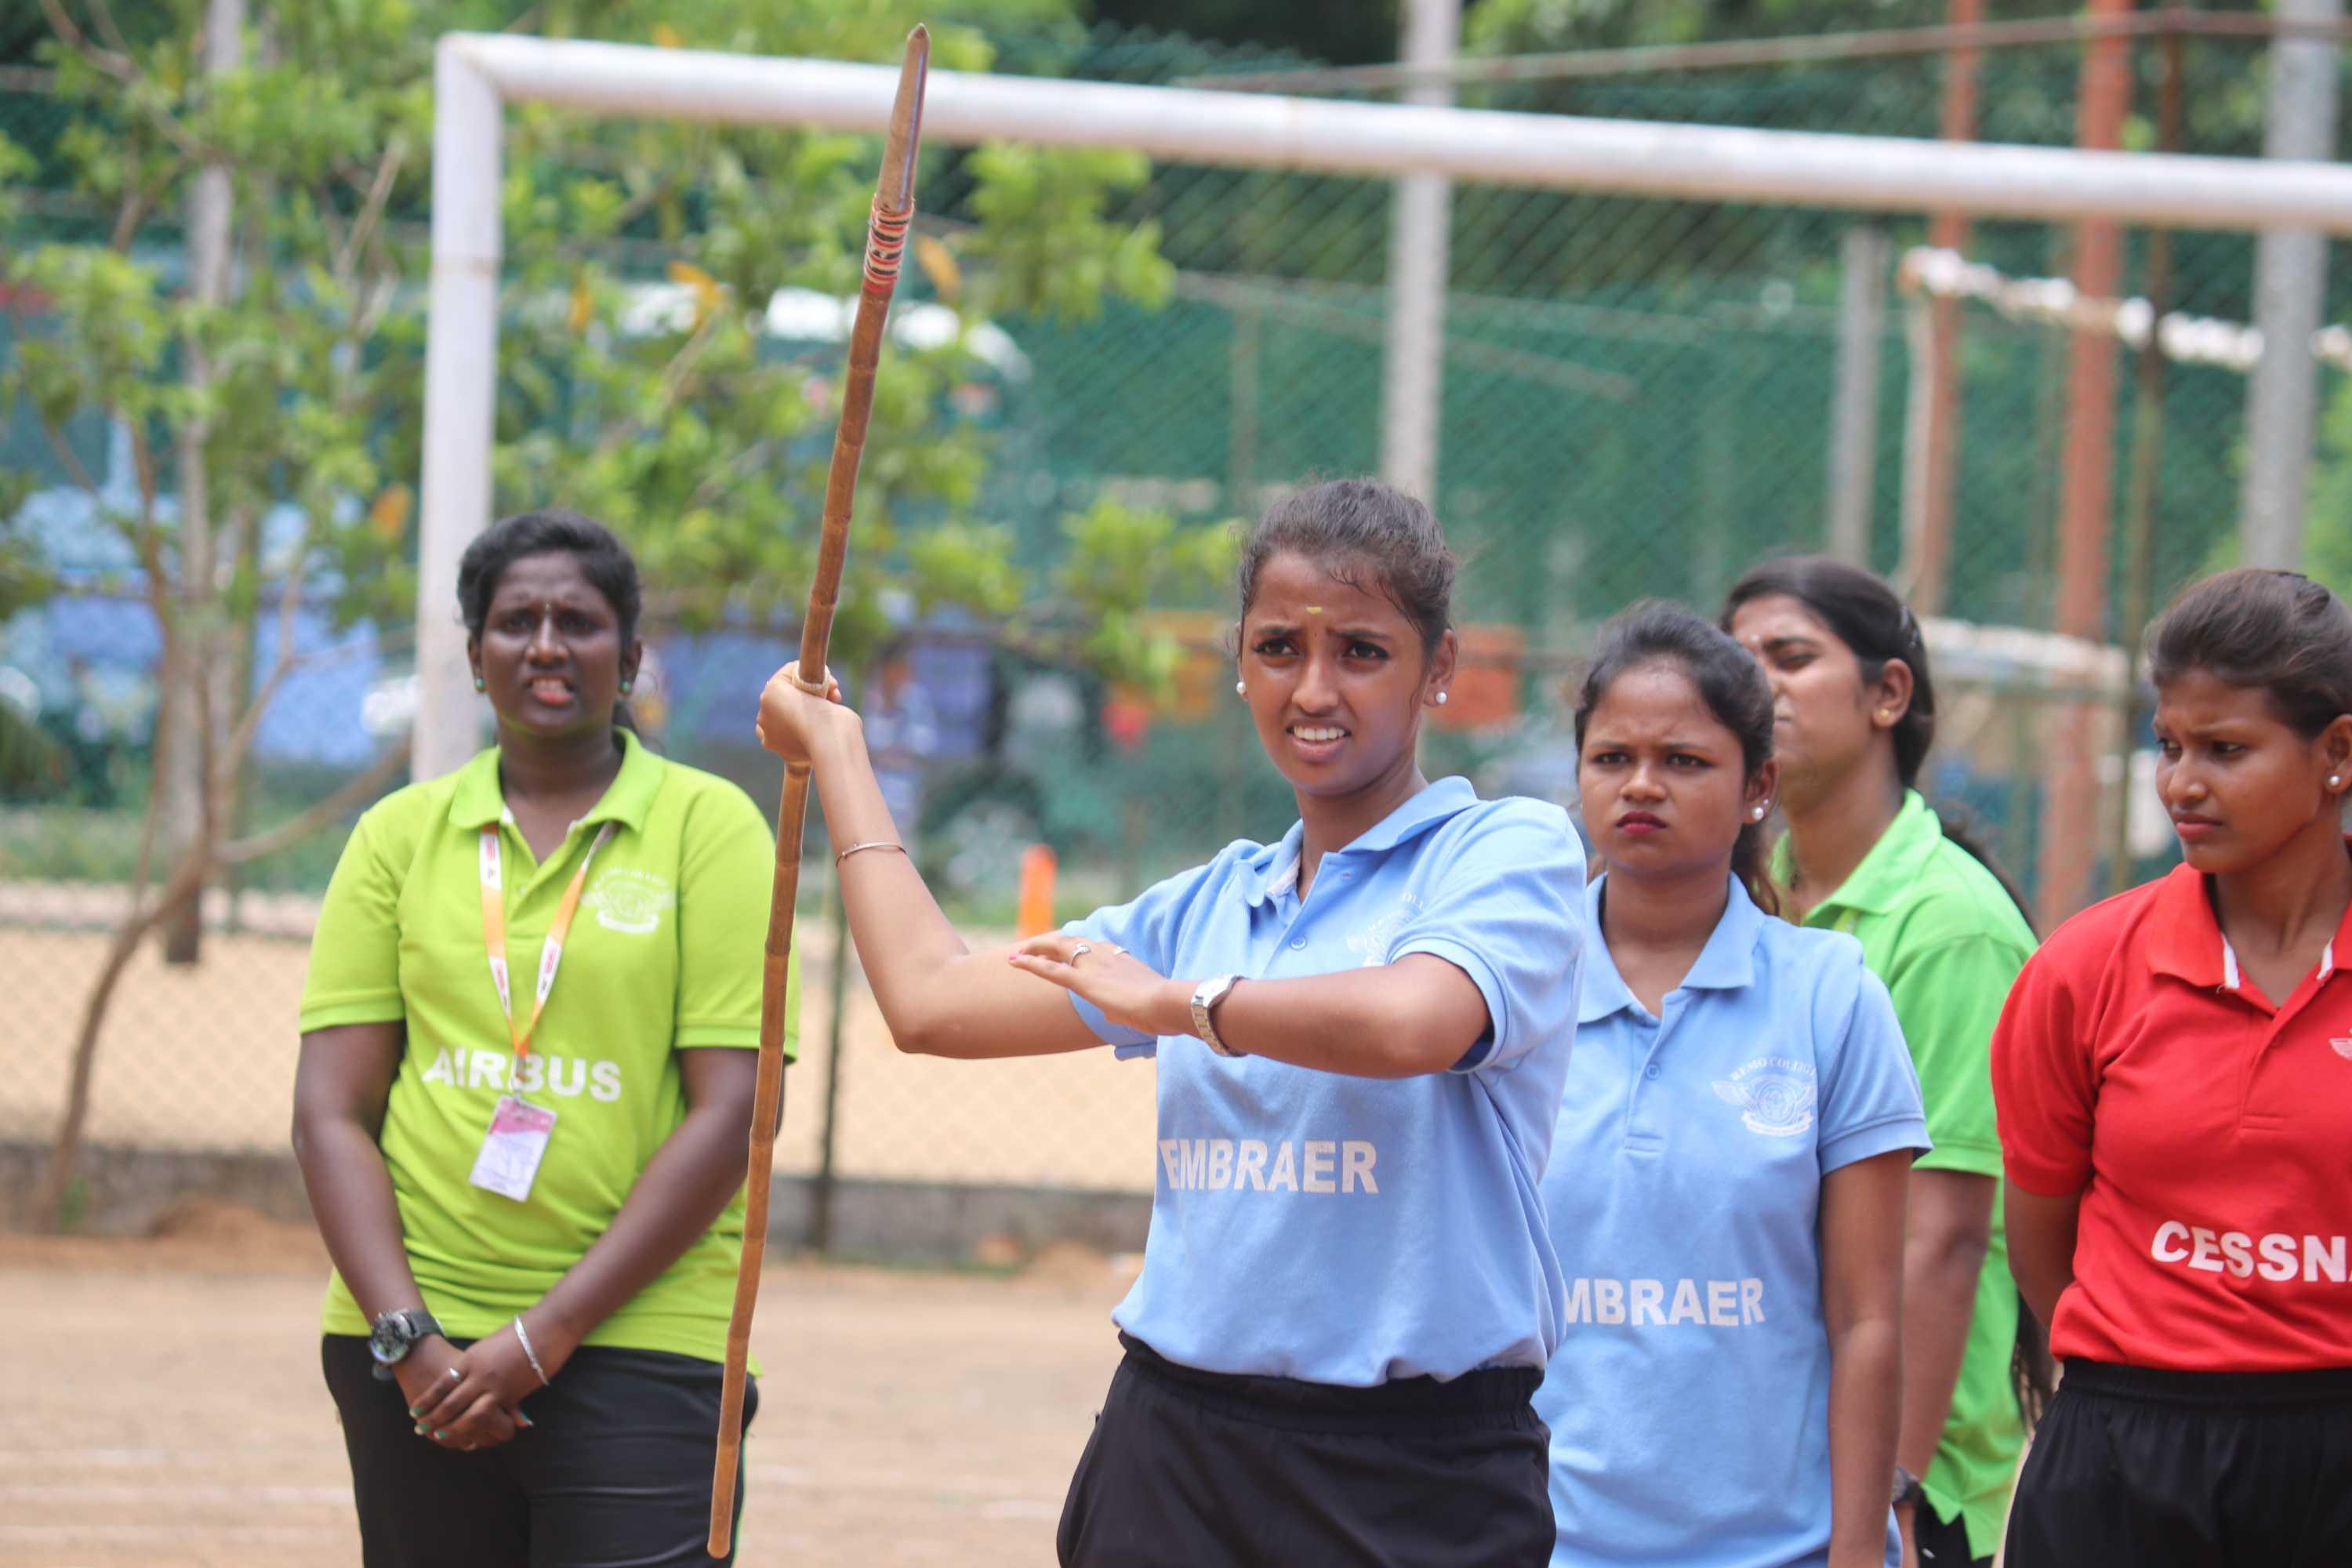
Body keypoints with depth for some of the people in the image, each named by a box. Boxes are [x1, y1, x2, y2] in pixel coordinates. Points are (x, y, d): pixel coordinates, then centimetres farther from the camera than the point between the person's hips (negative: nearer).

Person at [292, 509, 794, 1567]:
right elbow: (330, 1111, 6)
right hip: (412, 1350, 3)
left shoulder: (708, 826, 2)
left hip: (637, 1344, -3)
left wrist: (542, 1337, -9)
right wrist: (408, 1340, -8)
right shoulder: (400, 835, 10)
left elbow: (733, 1114, -5)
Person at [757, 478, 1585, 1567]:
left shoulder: (1513, 851, -3)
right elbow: (930, 997, 22)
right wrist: (833, 747, 32)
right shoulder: (1212, 903, 16)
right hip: (1176, 1446, 5)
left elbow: (1410, 1023, -24)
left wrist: (1182, 1000, -8)